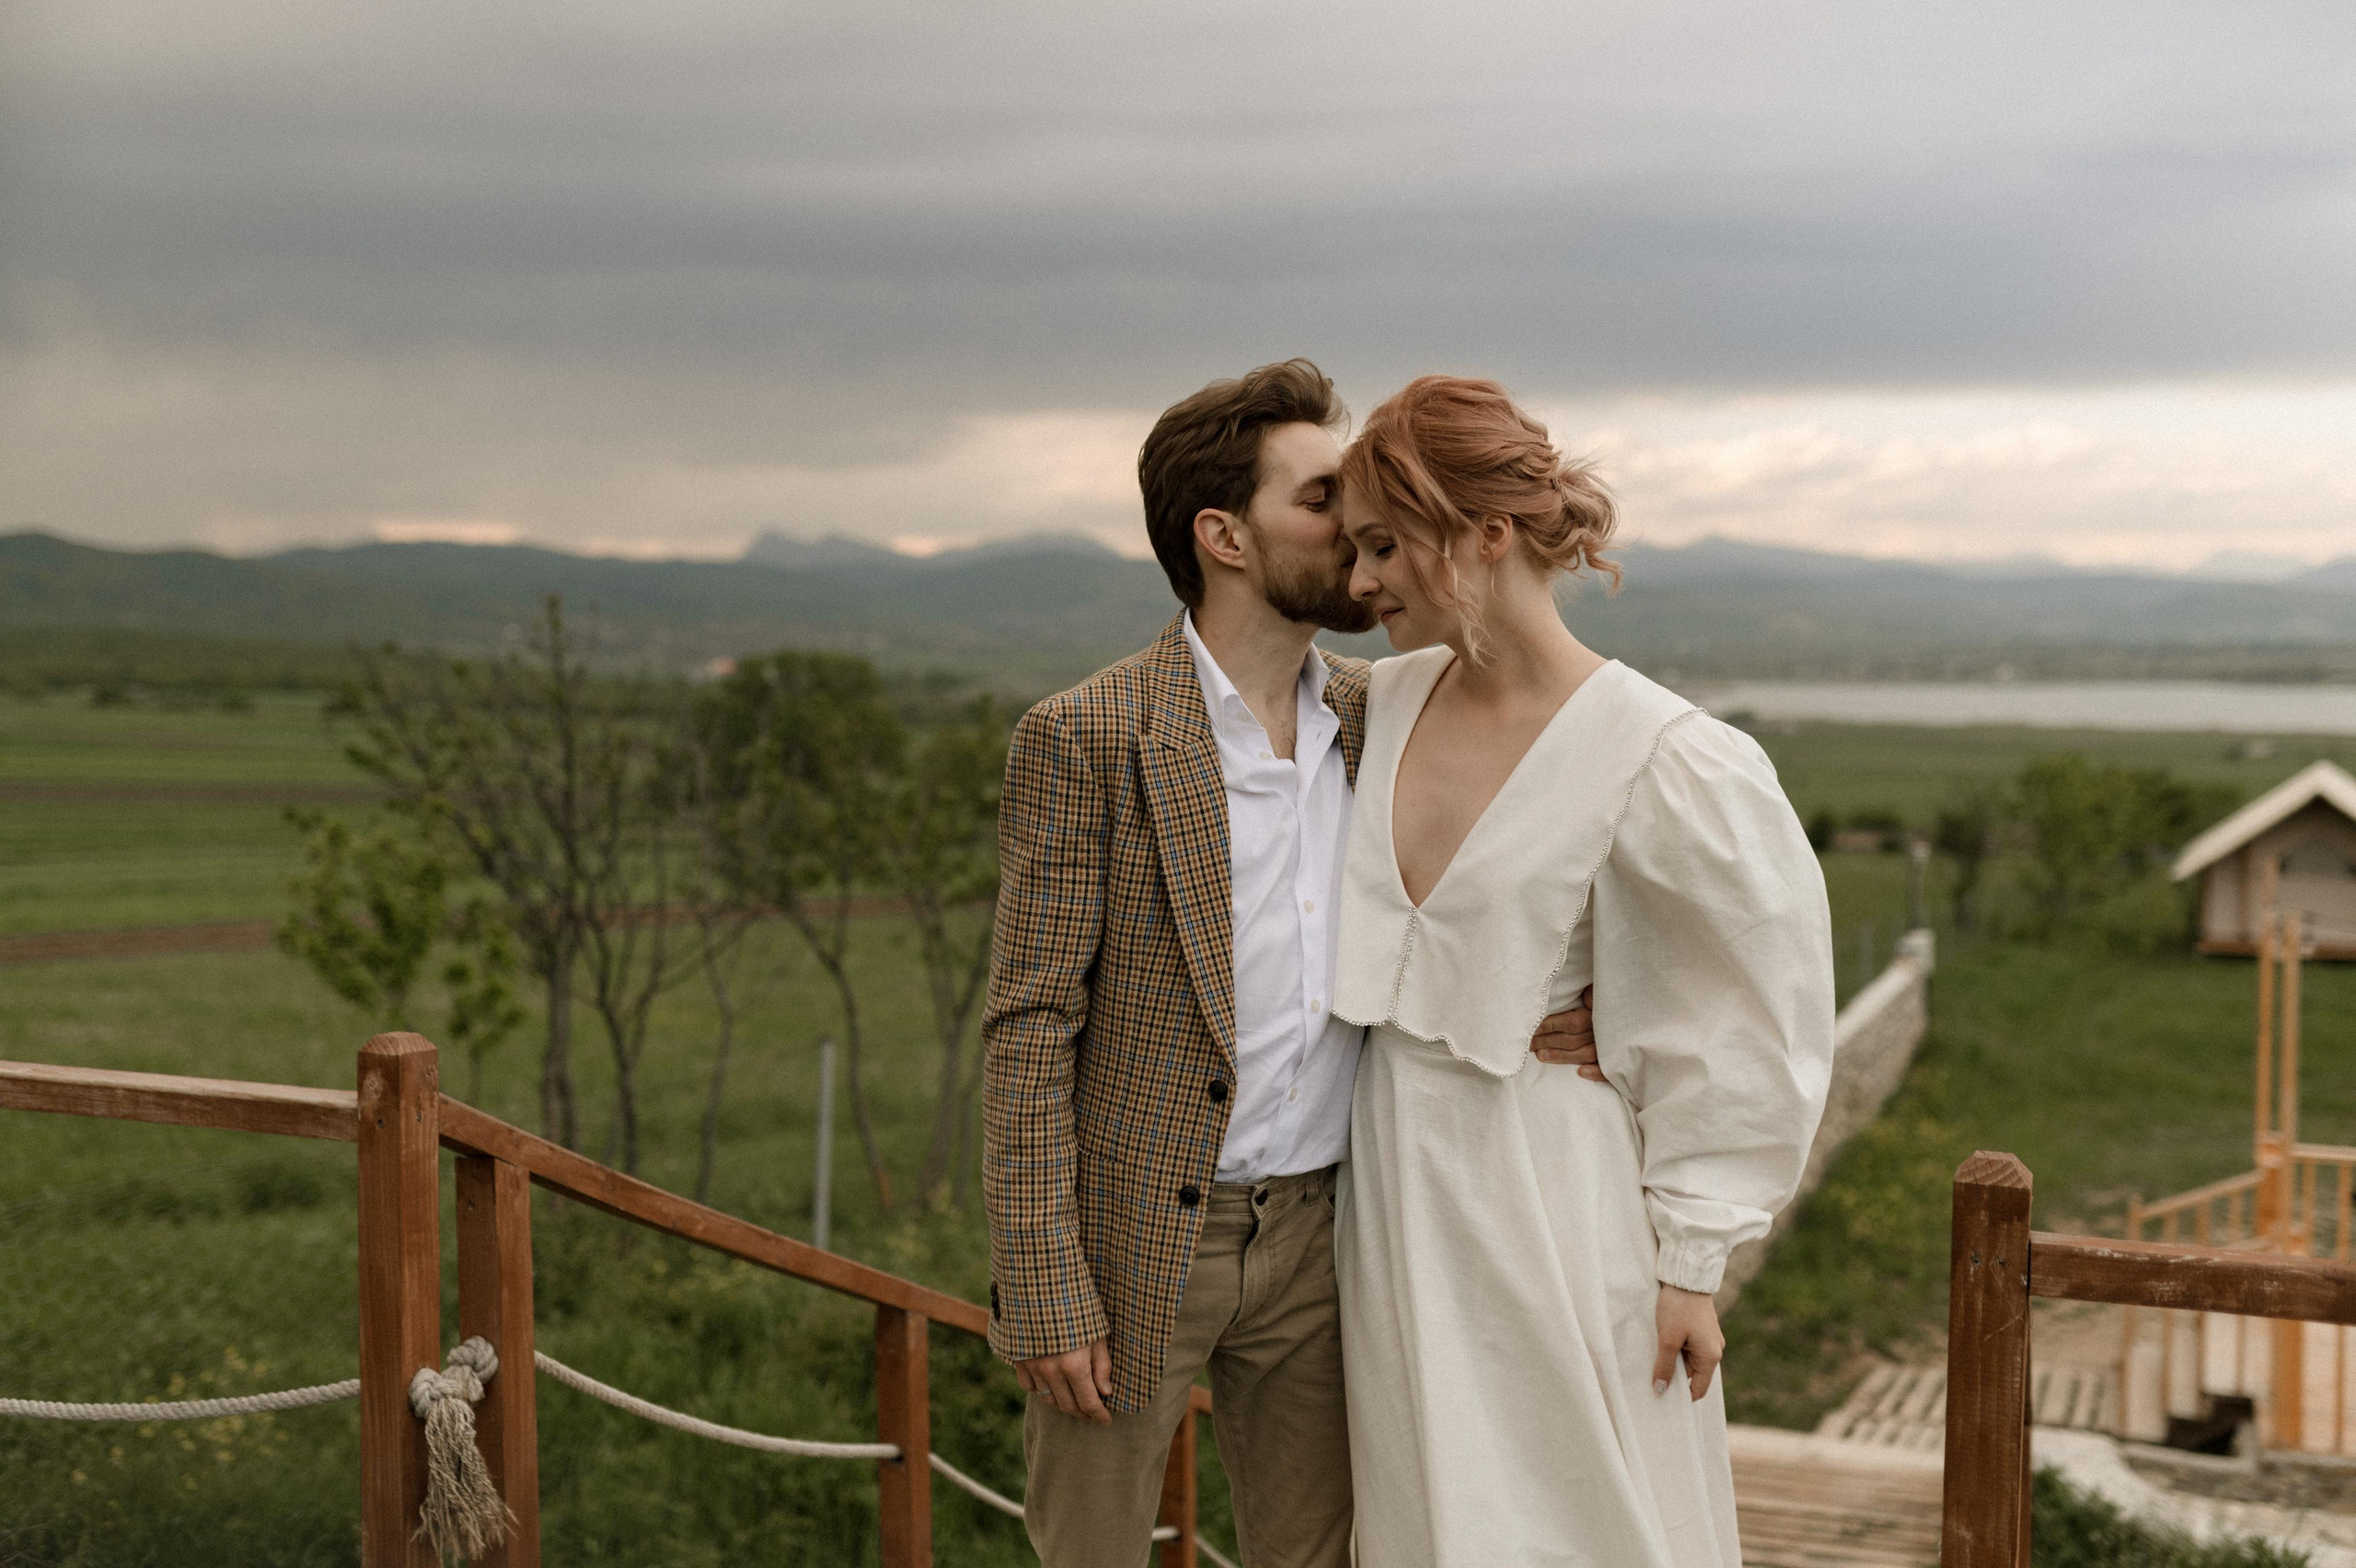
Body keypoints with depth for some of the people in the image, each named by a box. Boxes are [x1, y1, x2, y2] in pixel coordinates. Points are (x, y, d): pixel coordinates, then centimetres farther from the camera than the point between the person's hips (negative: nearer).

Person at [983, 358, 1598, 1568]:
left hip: (1316, 1233, 5)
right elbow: (1029, 1027, -12)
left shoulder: (1379, 718, 4)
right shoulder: (1084, 741, -13)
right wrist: (1044, 1291, -15)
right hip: (1132, 1236, -5)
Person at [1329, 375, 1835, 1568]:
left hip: (1546, 1193, -6)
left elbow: (1754, 1023, -11)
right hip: (1395, 1182, 6)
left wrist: (1690, 1259, -10)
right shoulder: (1391, 699, 2)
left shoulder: (1656, 760, -17)